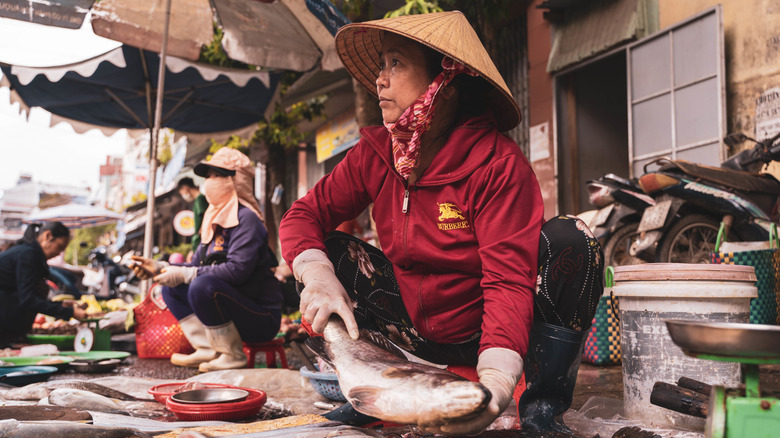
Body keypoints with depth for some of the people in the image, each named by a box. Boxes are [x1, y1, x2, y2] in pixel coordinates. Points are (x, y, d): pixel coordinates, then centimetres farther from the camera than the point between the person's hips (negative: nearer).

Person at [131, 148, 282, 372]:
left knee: (203, 285, -32)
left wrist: (184, 274, -22)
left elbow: (237, 269, -27)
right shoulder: (215, 220, 14)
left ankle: (233, 356, -16)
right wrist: (160, 268, -2)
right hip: (232, 310, 9)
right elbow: (197, 265, 12)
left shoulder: (246, 219, -15)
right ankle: (209, 350, 1)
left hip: (262, 318, -9)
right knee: (171, 288, 8)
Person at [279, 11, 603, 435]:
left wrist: (495, 380, -44)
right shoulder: (375, 154, -6)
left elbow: (509, 278, -29)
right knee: (326, 250, -9)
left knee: (569, 240, -28)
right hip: (416, 330, 5)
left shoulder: (498, 163, -22)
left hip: (482, 332, -4)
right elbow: (303, 214, -5)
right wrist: (318, 278, -26)